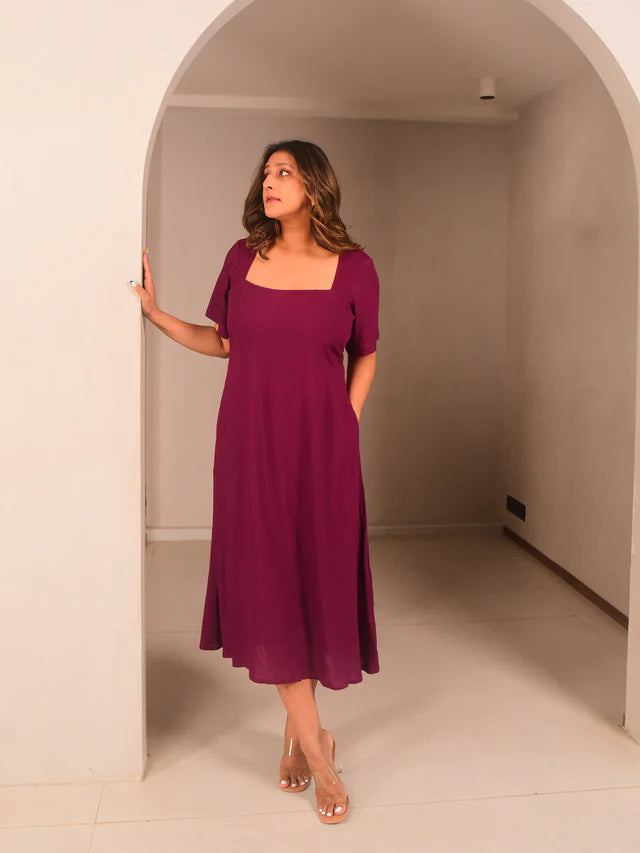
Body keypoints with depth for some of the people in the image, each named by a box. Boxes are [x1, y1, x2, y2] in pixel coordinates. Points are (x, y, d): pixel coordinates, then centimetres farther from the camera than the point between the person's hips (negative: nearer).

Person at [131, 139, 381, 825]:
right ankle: (316, 747, 12)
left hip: (319, 442, -1)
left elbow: (365, 354, 10)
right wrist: (155, 312, 9)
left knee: (316, 580, 4)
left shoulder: (353, 267, 1)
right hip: (251, 440, 2)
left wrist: (348, 423, 1)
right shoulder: (245, 256, 8)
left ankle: (297, 735, 25)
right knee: (266, 583, -1)